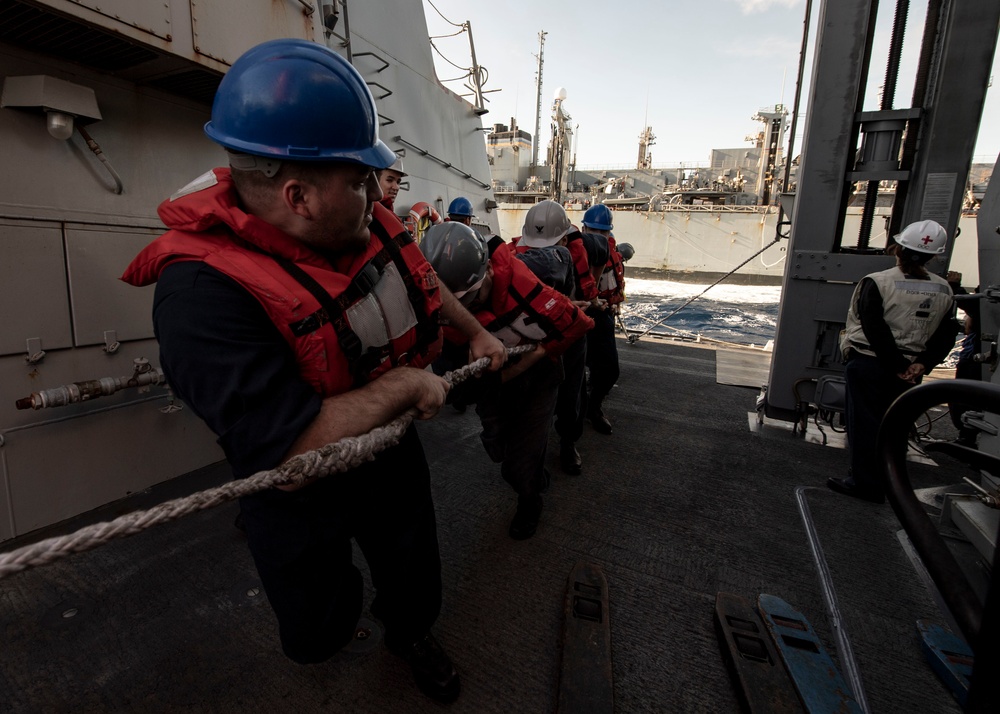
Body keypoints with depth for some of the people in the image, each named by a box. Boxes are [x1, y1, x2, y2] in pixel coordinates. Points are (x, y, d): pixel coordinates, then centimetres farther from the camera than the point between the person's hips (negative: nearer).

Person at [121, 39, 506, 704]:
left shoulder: (361, 218, -12)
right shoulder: (204, 287, -34)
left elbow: (421, 277, 9)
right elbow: (293, 455, -39)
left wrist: (477, 333, 18)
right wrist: (404, 383, -28)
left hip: (390, 454, 5)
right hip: (300, 496, -4)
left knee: (416, 579, 25)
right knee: (317, 634, 21)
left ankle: (410, 633, 62)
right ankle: (338, 602, 60)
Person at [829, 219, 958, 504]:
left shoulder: (876, 283, -14)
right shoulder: (943, 290, 4)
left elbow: (875, 330, -18)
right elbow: (945, 336, 3)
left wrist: (898, 366, -12)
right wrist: (922, 364, -5)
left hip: (868, 363, -5)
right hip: (908, 370, 6)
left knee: (864, 423, 4)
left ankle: (865, 483, 9)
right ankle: (885, 482, 30)